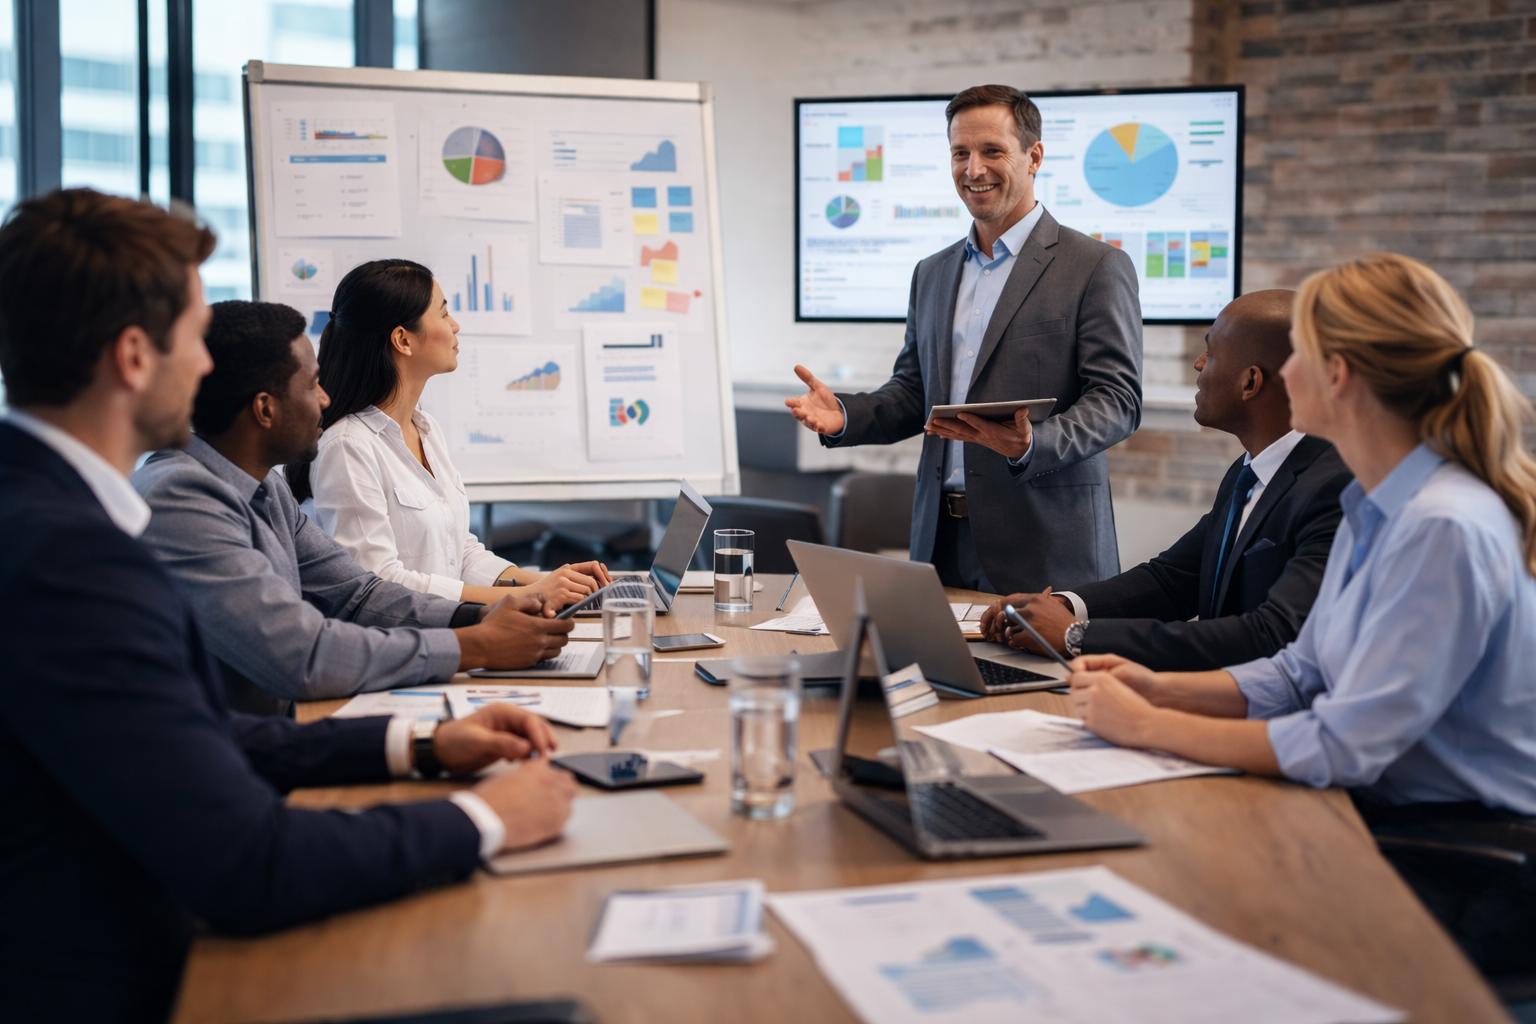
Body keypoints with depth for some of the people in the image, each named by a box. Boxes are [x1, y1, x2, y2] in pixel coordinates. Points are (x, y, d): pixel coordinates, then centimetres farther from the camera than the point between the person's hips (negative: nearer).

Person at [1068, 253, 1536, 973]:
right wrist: (1162, 688, -1)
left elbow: (1343, 746, -25)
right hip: (1394, 816, 8)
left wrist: (1149, 727, -18)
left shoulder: (1446, 531, -24)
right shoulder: (1374, 509, 6)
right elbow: (1303, 672, 14)